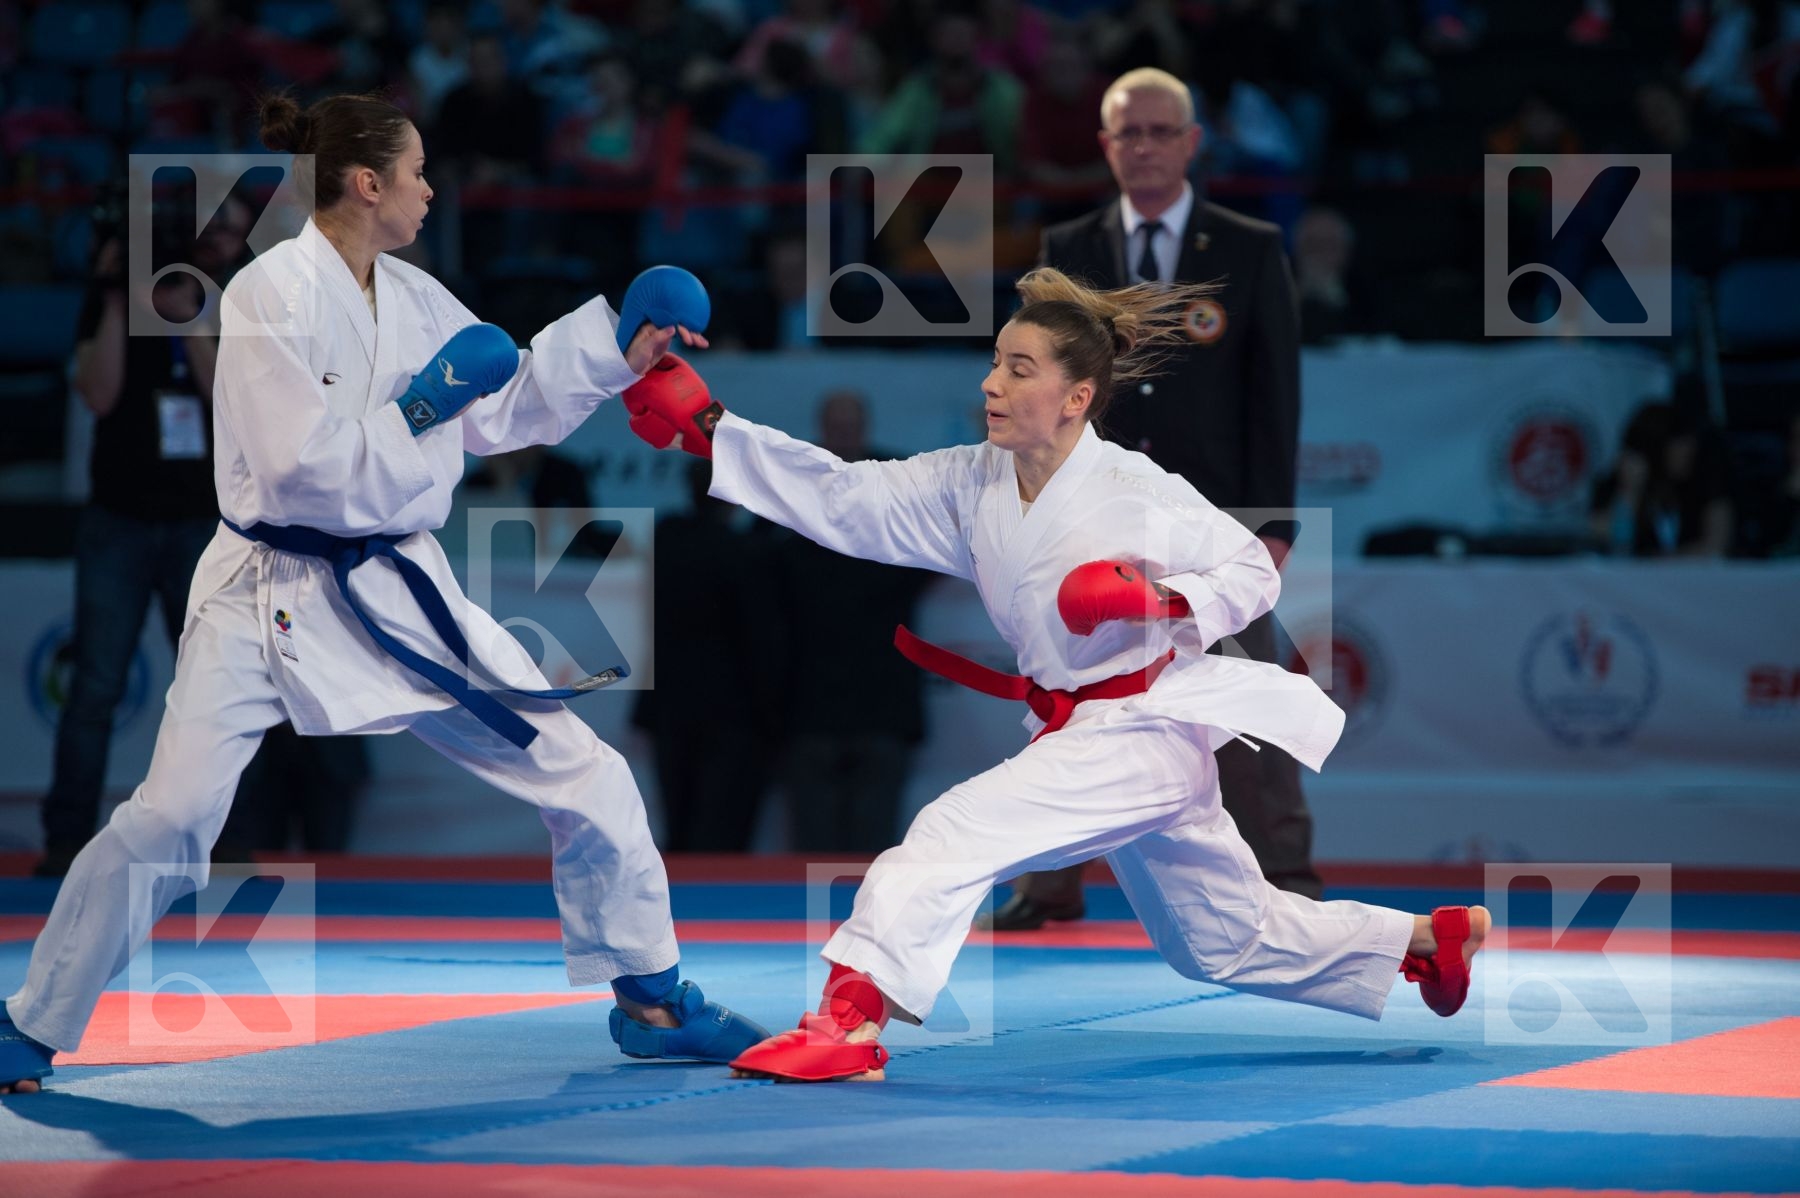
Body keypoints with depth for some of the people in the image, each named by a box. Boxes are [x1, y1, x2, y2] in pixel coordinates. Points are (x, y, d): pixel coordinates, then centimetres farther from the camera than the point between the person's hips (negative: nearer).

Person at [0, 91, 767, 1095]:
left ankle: (649, 998, 20)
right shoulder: (273, 295, -16)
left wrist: (613, 346, 12)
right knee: (171, 818, -15)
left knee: (585, 776, 4)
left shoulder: (415, 299, 4)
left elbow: (504, 408, 19)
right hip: (272, 597, -6)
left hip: (397, 590, 6)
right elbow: (301, 467, -23)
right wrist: (420, 409, -18)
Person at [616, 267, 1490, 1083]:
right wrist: (706, 426, -16)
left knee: (957, 831, -25)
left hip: (1144, 735, -8)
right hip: (1078, 735, 8)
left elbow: (1253, 573, -8)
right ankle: (1433, 939, 40)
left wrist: (1160, 601, -26)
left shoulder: (1137, 494, -18)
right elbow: (837, 497, -7)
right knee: (1230, 943, 23)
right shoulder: (970, 486, -2)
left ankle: (851, 1020, -29)